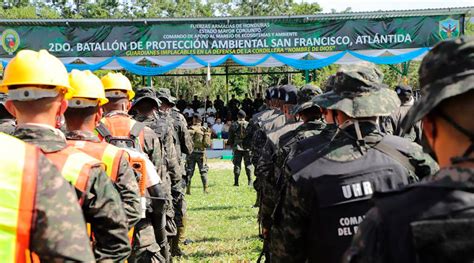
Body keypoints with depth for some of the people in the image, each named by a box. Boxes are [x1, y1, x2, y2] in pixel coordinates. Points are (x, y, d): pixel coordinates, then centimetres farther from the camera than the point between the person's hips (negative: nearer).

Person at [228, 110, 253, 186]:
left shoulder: (234, 125, 1)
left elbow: (230, 137, 4)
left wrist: (231, 145, 14)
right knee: (248, 164, 6)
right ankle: (250, 181, 4)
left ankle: (236, 182, 1)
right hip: (247, 148, 0)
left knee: (237, 165, 3)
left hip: (237, 147, 0)